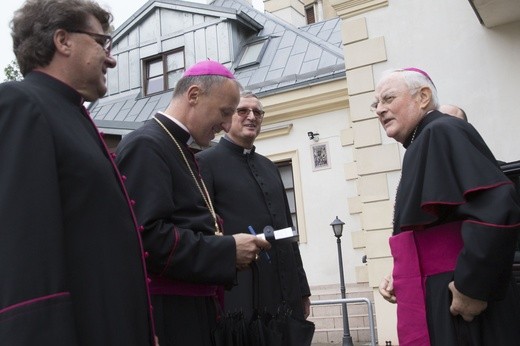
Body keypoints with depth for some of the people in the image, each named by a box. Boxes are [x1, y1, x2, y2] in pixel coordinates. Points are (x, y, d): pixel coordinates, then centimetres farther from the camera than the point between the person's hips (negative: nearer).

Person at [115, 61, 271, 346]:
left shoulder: (180, 150, 16)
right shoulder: (145, 145, -14)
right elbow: (147, 237, -25)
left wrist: (226, 250, 4)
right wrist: (227, 250, -19)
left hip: (193, 310, 10)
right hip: (167, 315, -9)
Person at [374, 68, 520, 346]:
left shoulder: (441, 133, -11)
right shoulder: (420, 147, 16)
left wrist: (472, 286, -21)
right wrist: (399, 278, 9)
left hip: (459, 306, -9)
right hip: (436, 306, 9)